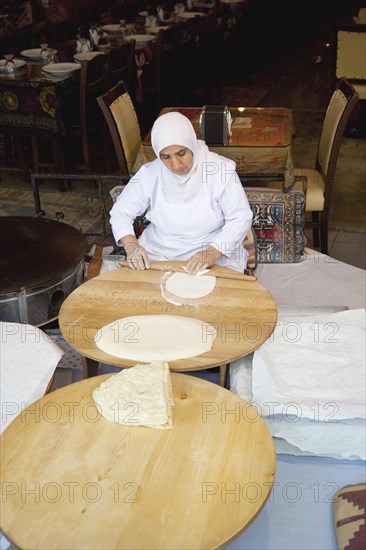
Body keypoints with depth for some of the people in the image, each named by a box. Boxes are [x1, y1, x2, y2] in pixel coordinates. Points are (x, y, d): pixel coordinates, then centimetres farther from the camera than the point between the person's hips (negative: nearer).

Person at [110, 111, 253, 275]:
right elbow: (121, 212, 4)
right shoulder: (150, 173, -3)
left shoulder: (220, 170, -10)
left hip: (215, 254, -2)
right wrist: (131, 245, -15)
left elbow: (241, 218, -8)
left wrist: (212, 253, -23)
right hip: (158, 253, 2)